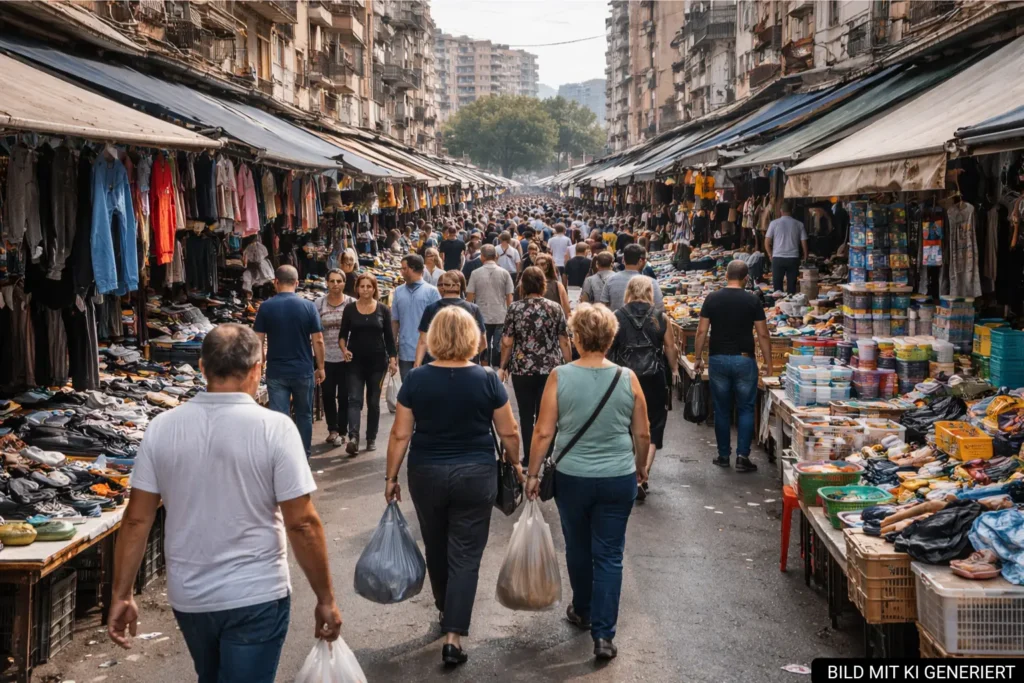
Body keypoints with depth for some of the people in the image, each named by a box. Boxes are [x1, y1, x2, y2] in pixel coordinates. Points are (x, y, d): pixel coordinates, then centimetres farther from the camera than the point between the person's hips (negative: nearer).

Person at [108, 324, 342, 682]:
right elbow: (302, 524, -16)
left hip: (188, 596, 5)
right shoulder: (275, 428, -16)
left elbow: (136, 520, -3)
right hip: (256, 598, -4)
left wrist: (122, 595, 6)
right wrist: (325, 599, -6)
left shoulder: (161, 427, -5)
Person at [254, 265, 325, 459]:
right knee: (304, 415, 16)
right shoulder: (308, 306, -5)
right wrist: (320, 367, 6)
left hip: (276, 371, 0)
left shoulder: (266, 307, -5)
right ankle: (303, 457, 25)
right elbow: (318, 340, -5)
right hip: (303, 370, 1)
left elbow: (258, 340, -5)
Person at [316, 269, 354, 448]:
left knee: (344, 396, 3)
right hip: (325, 357, 2)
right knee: (327, 395, 8)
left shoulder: (352, 303, -2)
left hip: (346, 357, -2)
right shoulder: (319, 303, 2)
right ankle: (333, 429, 25)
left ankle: (341, 431, 16)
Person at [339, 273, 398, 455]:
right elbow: (342, 334, 6)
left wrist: (393, 359, -2)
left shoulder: (383, 310, 2)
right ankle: (353, 437, -22)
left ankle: (371, 438, 17)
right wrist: (344, 349, -12)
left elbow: (389, 337, 3)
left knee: (373, 401, 8)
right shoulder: (349, 309, 2)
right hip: (356, 362, 0)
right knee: (354, 399, -11)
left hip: (377, 361, 1)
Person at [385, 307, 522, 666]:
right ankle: (453, 636, -2)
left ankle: (445, 610, 41)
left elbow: (400, 435, -5)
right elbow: (509, 433, -3)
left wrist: (391, 477, 5)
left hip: (426, 475, 2)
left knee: (436, 547, 21)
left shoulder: (416, 379, -7)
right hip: (475, 476, -1)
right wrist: (515, 463, 14)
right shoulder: (487, 380, -9)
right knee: (465, 555, 4)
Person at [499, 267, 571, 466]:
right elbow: (564, 342, -2)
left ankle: (529, 457, 12)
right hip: (550, 369, 1)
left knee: (526, 415, 9)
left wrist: (504, 366, 7)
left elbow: (507, 342, -4)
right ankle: (542, 457, 11)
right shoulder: (555, 308, -3)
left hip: (522, 369, 0)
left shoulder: (515, 308, -5)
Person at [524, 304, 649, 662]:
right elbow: (642, 435, 2)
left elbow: (543, 433, -9)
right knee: (609, 555, 6)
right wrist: (640, 468, 19)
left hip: (572, 478, 0)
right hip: (619, 480, 0)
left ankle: (582, 611, 39)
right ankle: (603, 635, 3)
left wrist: (532, 473, 3)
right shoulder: (627, 378, -6)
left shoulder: (560, 377, -11)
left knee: (578, 547, 20)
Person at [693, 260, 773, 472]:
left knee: (722, 410, 11)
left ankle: (724, 456, 17)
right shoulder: (752, 300, -3)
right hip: (744, 359, -2)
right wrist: (769, 364, 5)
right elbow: (763, 335, -2)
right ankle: (742, 456, -2)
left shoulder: (712, 299, 0)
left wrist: (698, 359, 9)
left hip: (718, 359, 2)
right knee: (746, 409, 6)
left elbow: (701, 331, -1)